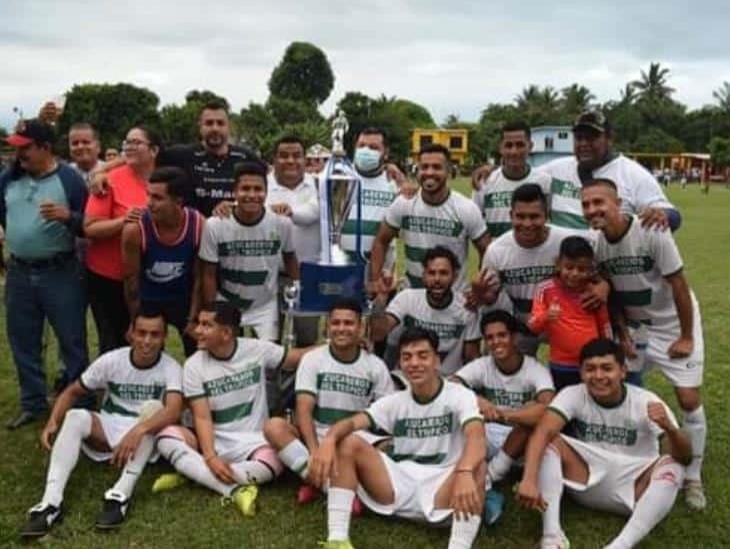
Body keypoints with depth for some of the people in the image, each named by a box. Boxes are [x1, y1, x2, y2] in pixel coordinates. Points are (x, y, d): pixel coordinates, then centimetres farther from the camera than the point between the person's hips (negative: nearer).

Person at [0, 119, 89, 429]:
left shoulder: (69, 178, -9)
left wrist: (68, 216, -27)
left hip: (60, 273, -5)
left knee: (72, 342, 5)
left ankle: (80, 404, 18)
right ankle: (32, 404, 29)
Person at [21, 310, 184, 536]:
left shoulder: (171, 368, -15)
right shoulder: (111, 360, -8)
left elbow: (173, 411, -32)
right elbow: (71, 392, 1)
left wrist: (138, 431, -49)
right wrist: (53, 422, -18)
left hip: (148, 439, -2)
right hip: (108, 432, 2)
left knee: (153, 407, -33)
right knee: (75, 417, -26)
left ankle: (122, 494, -38)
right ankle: (52, 501, -35)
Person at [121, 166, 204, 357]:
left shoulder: (199, 225, -22)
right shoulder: (135, 229, -27)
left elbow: (199, 277, -10)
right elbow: (131, 282, -14)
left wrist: (193, 318, -6)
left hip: (185, 299, 2)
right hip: (148, 302, -1)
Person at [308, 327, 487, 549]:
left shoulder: (460, 395, -5)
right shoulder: (395, 401, 6)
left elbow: (477, 438, -26)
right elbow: (351, 422, -10)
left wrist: (464, 473, -49)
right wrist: (328, 439, -35)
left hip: (442, 490, -3)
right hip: (399, 485, 4)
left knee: (476, 468, -34)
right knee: (348, 443, -15)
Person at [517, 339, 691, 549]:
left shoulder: (645, 402, -12)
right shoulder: (572, 395, -12)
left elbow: (685, 458, -18)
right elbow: (542, 433, -29)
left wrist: (669, 428, -41)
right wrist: (529, 479, -46)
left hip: (633, 489, 0)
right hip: (587, 483, 1)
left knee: (671, 466, -29)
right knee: (550, 442, -22)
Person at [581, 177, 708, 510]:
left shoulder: (651, 233, -28)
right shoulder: (595, 243, -14)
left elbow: (678, 286, -21)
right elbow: (611, 291, 0)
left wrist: (686, 337, -16)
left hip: (674, 324, -4)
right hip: (636, 326, 5)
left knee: (689, 399, -4)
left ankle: (693, 479, 13)